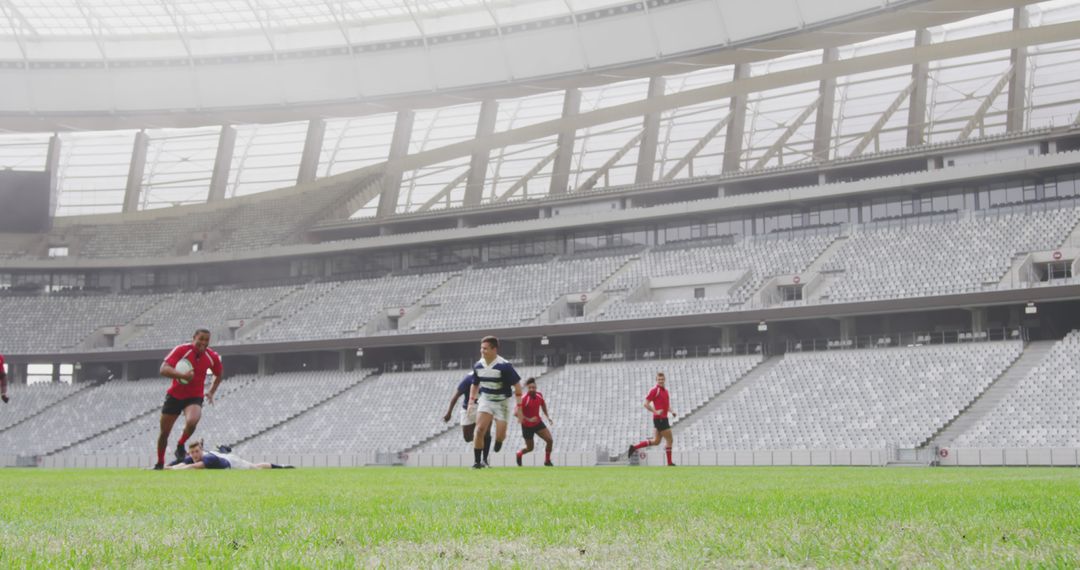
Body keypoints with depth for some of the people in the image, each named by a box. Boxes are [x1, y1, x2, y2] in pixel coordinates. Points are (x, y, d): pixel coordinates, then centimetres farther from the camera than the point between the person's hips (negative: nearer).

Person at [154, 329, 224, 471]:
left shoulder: (212, 357, -6)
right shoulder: (181, 350, -16)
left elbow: (219, 374, 16)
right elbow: (164, 369, -26)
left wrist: (211, 392, 8)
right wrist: (183, 375, -40)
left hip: (194, 398, 0)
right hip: (174, 396, 0)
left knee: (192, 422, -31)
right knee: (164, 432, 6)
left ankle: (181, 446, -2)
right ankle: (160, 463, 29)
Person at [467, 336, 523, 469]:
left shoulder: (504, 366, -21)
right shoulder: (478, 365, -4)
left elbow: (517, 385, -15)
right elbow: (475, 385, 14)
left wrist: (519, 406, -18)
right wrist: (471, 402, 9)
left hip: (502, 402, -3)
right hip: (485, 400, 3)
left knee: (500, 435, -7)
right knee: (480, 429, -15)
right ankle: (477, 462, -10)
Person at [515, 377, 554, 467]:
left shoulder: (539, 395, -6)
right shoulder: (524, 399, -25)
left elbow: (543, 404, 16)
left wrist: (547, 416, 11)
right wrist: (528, 419, -35)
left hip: (538, 422, 5)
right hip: (527, 426, -5)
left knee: (549, 440, -9)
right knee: (530, 448, 7)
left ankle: (547, 461, 9)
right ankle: (519, 453, 42)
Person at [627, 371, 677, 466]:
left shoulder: (665, 391, 16)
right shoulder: (655, 390, -10)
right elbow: (646, 404, -13)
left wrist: (672, 411, 9)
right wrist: (655, 411, -23)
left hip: (664, 418, 9)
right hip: (659, 418, -9)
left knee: (656, 441, 12)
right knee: (669, 439, -6)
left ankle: (634, 446, 16)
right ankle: (669, 463, 1)